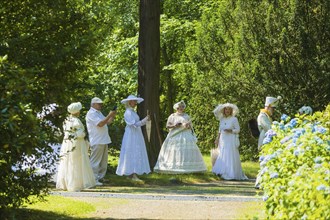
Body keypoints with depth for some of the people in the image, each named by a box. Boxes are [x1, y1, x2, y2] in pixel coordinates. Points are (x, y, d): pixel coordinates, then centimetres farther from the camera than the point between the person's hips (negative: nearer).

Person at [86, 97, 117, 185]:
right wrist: (109, 115, -20)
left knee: (103, 161, 13)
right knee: (95, 161, -8)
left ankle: (100, 177, 19)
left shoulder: (98, 113, 20)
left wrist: (112, 116, 4)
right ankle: (94, 179, -8)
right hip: (97, 141, -10)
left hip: (104, 141, 10)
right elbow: (100, 124, -22)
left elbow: (107, 122, 20)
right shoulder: (91, 113, -11)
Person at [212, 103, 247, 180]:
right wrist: (217, 139, 16)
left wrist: (230, 130, -18)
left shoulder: (234, 119, -4)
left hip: (231, 141, -6)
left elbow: (238, 130, -3)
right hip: (223, 141, 6)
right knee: (223, 157, 3)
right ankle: (224, 174, 7)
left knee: (231, 157, -8)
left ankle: (231, 174, -6)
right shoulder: (222, 119, 12)